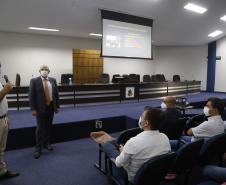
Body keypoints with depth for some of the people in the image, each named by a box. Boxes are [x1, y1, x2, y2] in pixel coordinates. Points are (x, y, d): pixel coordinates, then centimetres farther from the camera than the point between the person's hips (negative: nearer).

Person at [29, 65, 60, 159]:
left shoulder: (53, 80, 7)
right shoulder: (34, 81, -4)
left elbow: (56, 94, 9)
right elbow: (31, 96, -6)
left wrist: (57, 106, 5)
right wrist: (33, 109, -12)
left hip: (51, 107, 4)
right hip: (40, 108, -4)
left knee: (48, 127, 13)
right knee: (40, 128, -1)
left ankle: (46, 143, 30)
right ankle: (38, 149, 11)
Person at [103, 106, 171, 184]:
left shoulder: (133, 142, -37)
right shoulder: (165, 138, -20)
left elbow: (119, 164, -21)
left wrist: (122, 152, 1)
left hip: (133, 178, -5)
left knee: (107, 144, 8)